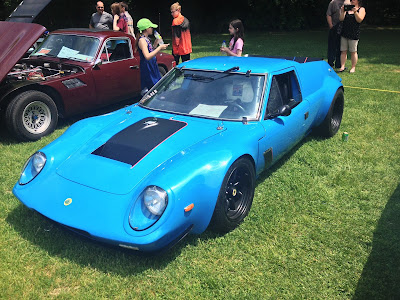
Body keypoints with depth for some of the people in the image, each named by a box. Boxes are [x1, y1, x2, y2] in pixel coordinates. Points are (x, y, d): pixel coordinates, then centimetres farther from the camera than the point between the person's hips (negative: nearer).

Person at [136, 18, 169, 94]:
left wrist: (155, 43, 7)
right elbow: (147, 56, -29)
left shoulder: (147, 39, 12)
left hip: (153, 67, 10)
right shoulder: (142, 40, -18)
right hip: (147, 68, -10)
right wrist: (160, 48, -26)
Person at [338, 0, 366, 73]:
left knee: (353, 52, -1)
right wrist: (342, 12, -11)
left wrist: (355, 12, -21)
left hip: (354, 34, -4)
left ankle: (353, 67, 6)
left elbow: (359, 20, -10)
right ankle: (342, 67, 5)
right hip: (344, 33, 4)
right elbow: (341, 19, 5)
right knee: (343, 51, 1)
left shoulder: (361, 9, 4)